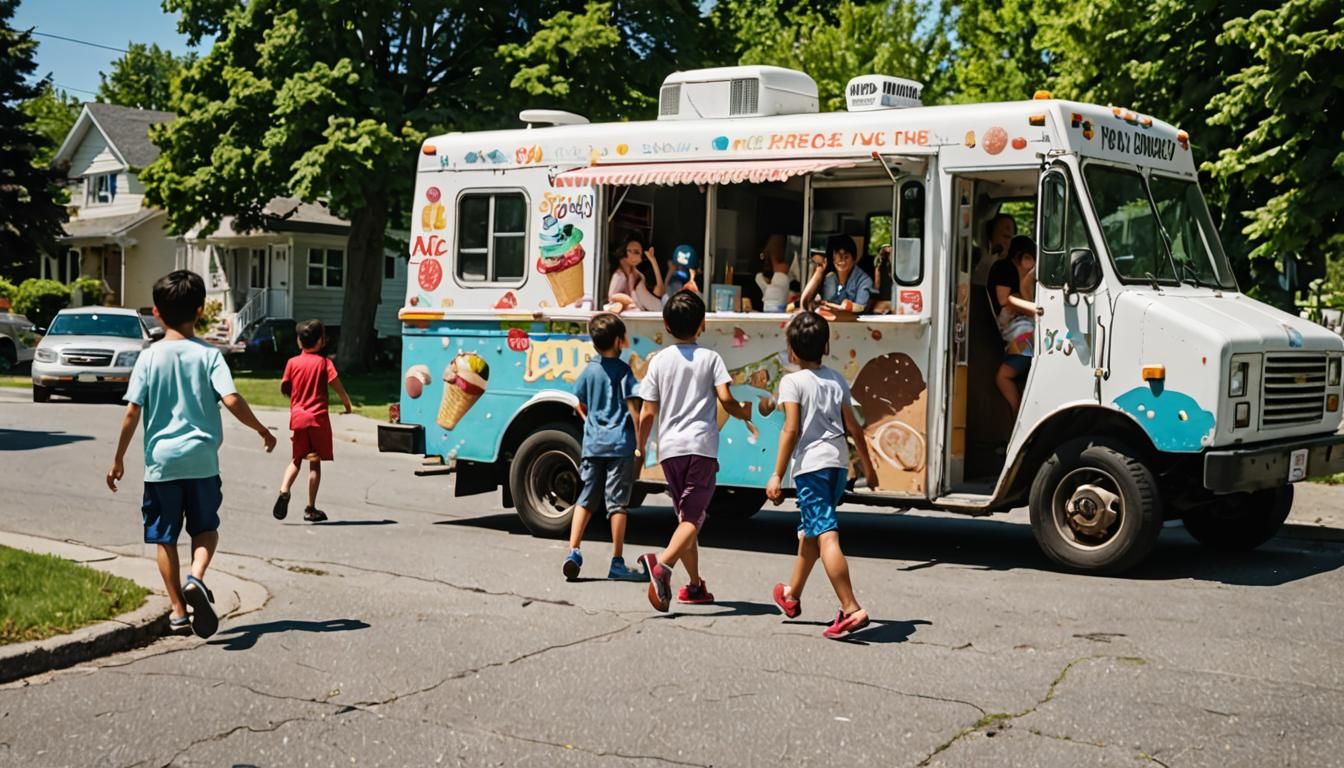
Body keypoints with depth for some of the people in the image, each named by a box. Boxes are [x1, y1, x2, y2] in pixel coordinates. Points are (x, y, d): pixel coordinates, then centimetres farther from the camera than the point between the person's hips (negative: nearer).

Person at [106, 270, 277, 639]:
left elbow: (132, 411, -5)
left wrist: (118, 459, 4)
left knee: (165, 537, 11)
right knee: (206, 528, 15)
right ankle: (196, 578, -12)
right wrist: (262, 430, 1)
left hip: (161, 460, 0)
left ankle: (178, 610, 13)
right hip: (202, 459, 0)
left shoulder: (149, 357, -3)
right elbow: (231, 400, -14)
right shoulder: (208, 355, -4)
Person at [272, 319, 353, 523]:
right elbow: (337, 385, -12)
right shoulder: (324, 362, -5)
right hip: (318, 417, -3)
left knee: (296, 460, 14)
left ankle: (284, 491, -11)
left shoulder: (292, 363, 3)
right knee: (315, 463, 3)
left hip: (298, 417, 3)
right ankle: (311, 508, 3)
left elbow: (283, 389, 7)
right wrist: (348, 405, 0)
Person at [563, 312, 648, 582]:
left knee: (586, 499, 12)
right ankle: (617, 563, 2)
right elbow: (634, 410, -10)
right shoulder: (623, 371, -7)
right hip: (620, 444, -4)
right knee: (617, 502, -1)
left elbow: (581, 406, 15)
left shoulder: (589, 371, 7)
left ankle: (573, 552, 4)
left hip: (592, 444, 4)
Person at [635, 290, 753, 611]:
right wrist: (744, 413, 13)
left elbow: (647, 413, 4)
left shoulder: (659, 360, 7)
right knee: (693, 517, -8)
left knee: (686, 515, 16)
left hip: (669, 448, 3)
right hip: (701, 446, -3)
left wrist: (640, 446, 17)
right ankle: (662, 564, -34)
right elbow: (725, 398, -8)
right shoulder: (710, 358, 3)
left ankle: (695, 585, 22)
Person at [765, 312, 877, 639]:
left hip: (811, 465, -7)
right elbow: (854, 428, 15)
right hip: (838, 463, 7)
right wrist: (868, 466, 26)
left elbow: (791, 430, -12)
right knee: (810, 530, 23)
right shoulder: (837, 380, 13)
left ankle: (851, 609, -22)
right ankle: (792, 595, 39)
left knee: (826, 536, -13)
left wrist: (777, 475, -10)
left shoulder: (792, 381, -5)